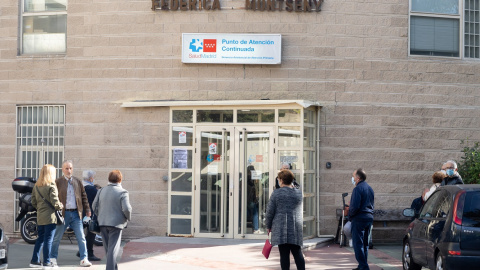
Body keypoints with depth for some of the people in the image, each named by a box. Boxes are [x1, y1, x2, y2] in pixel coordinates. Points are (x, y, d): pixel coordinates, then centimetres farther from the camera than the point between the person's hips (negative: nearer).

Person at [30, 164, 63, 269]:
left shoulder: (36, 186, 9)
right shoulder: (51, 186, -12)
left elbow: (33, 202, 11)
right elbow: (55, 202, -17)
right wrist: (61, 206, 1)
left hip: (40, 217, 7)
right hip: (50, 217, -7)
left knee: (40, 239, 16)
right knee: (48, 240, -2)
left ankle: (34, 260, 19)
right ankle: (46, 263, 0)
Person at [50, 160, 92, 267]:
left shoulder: (77, 181, 10)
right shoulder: (58, 182, 0)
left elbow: (83, 196, 15)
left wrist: (87, 209, 10)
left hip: (76, 213, 2)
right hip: (63, 213, -2)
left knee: (81, 237, -1)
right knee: (57, 237, 7)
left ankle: (84, 259, 3)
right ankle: (53, 257, 21)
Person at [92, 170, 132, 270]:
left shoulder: (101, 191, 6)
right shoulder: (122, 192, -12)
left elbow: (94, 205, 10)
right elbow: (126, 209, -19)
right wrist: (128, 218, 0)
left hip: (103, 223, 6)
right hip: (116, 223, -6)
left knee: (108, 248, 17)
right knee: (113, 248, -3)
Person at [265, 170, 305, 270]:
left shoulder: (276, 193, -4)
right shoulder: (299, 193, 8)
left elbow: (270, 212, -2)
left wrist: (268, 226, 10)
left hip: (281, 227, -3)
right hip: (296, 228, 3)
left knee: (284, 254, -1)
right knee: (297, 253, 6)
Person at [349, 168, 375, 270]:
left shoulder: (357, 189, -14)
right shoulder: (370, 189, 15)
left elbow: (355, 206, -19)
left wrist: (350, 216, -5)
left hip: (359, 219, -9)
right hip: (369, 218, 9)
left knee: (358, 243, -6)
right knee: (365, 243, 15)